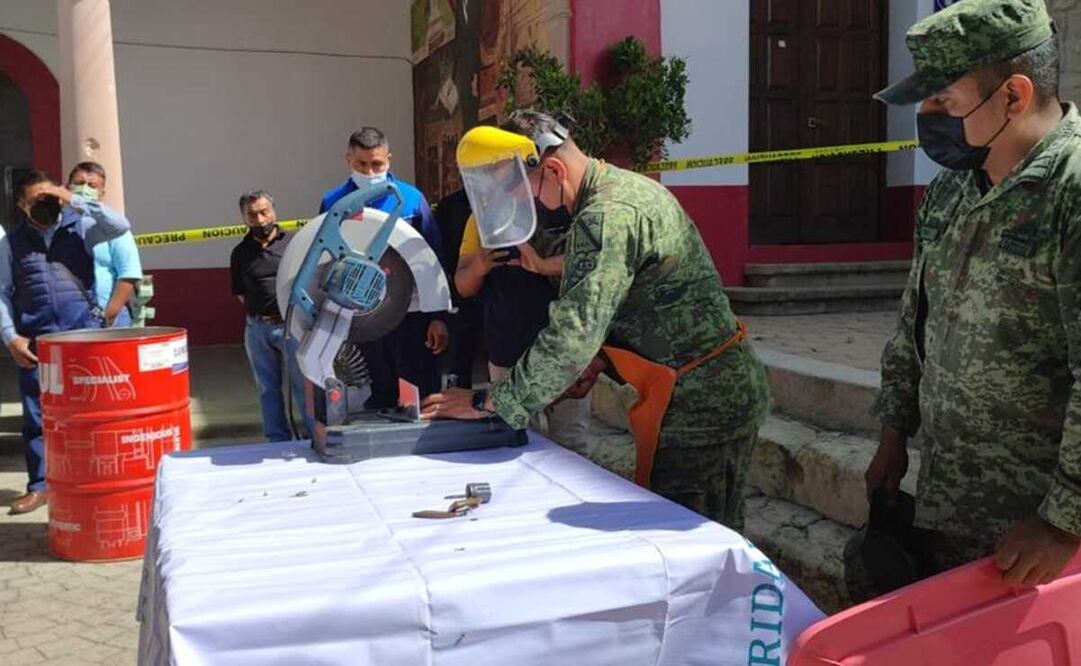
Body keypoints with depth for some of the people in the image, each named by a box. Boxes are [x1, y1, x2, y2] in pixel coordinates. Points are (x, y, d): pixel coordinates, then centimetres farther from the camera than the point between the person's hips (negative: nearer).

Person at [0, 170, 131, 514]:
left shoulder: (80, 226, 5)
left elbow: (120, 226, -12)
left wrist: (74, 200, -12)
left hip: (83, 333, -1)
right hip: (34, 339, 2)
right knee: (37, 415, 8)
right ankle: (39, 486, 18)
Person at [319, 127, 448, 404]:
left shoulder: (411, 198, -5)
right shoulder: (333, 204, 0)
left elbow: (434, 261, -3)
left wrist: (439, 317, -7)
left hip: (410, 316, -2)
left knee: (422, 396, 5)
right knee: (378, 397, 14)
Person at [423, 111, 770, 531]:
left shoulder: (607, 217, -22)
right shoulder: (628, 187, 11)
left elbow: (571, 336, -27)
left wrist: (487, 402, -17)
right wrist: (599, 360, 8)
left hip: (698, 408, -10)